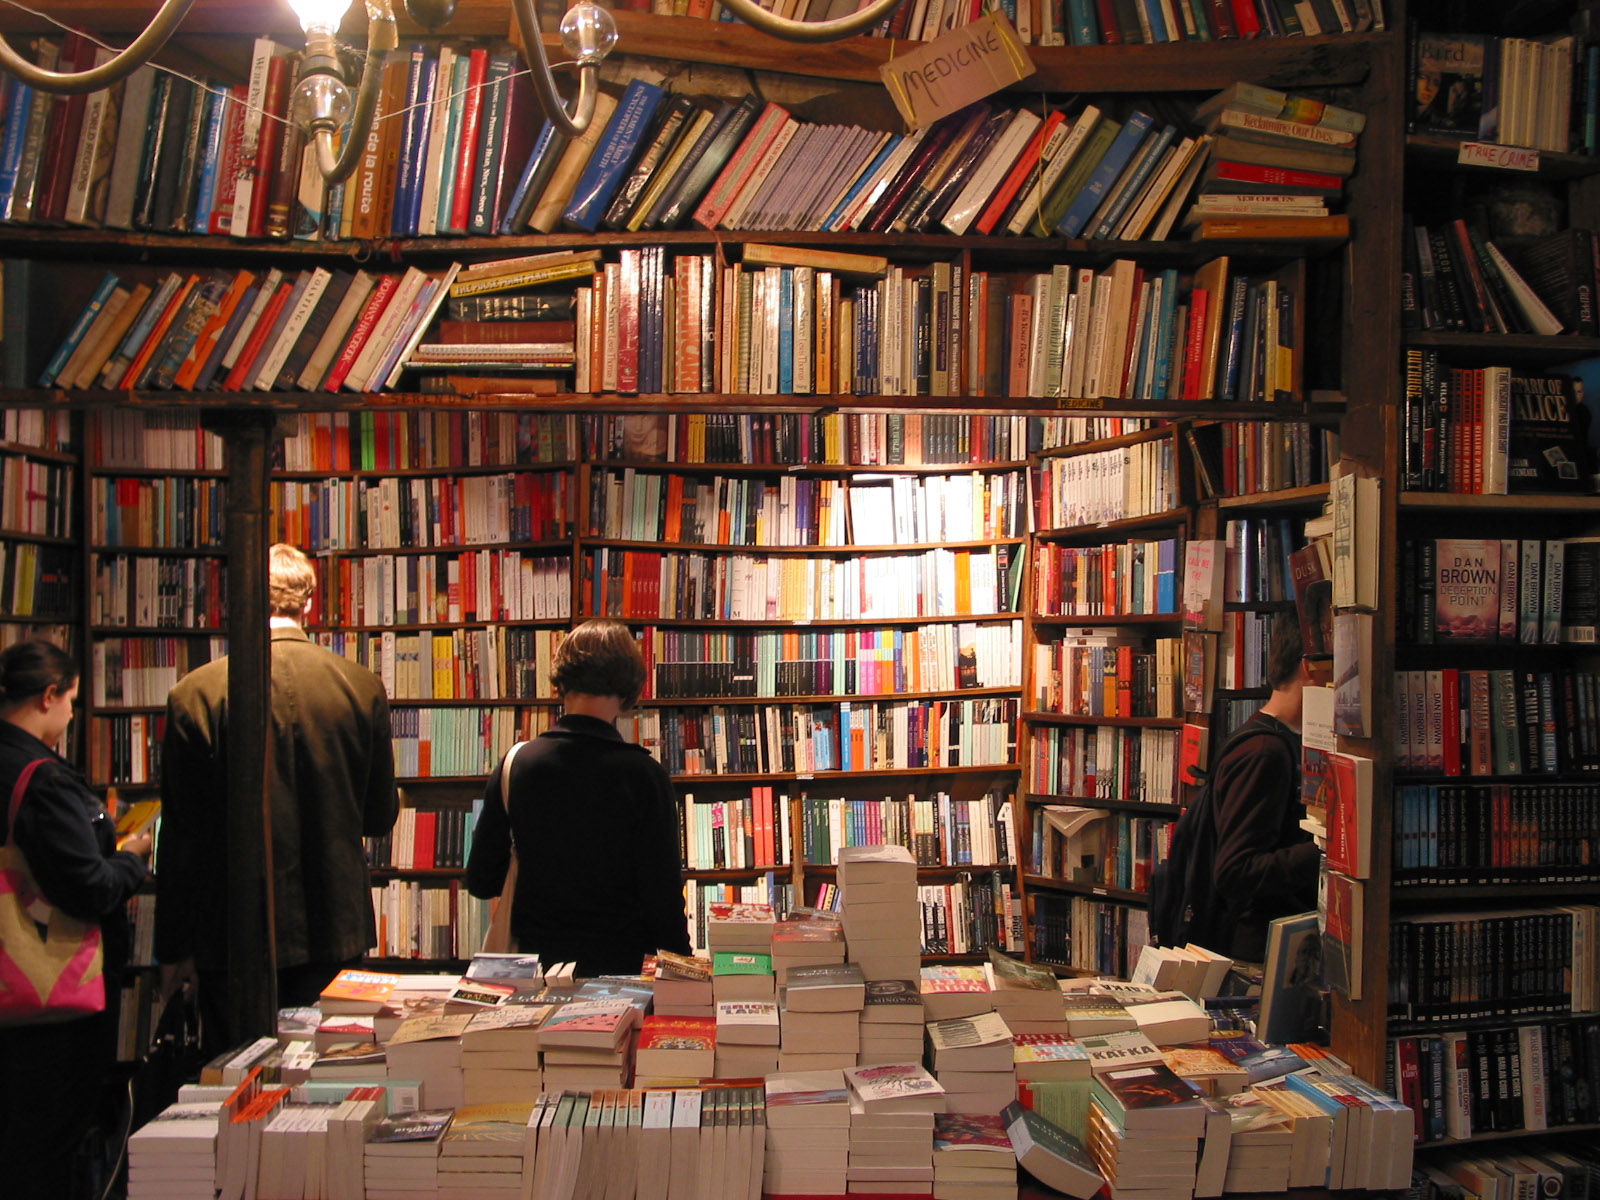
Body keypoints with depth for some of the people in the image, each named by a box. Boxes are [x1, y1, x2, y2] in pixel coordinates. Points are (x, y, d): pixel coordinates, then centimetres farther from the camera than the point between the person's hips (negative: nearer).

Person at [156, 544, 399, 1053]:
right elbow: (380, 816, 4)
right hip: (337, 932, 2)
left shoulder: (195, 694, -12)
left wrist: (173, 947, 4)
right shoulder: (363, 688, -5)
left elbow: (182, 836, -7)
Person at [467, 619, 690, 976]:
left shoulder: (515, 765, -6)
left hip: (538, 959, 3)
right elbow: (663, 892, -13)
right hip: (623, 960, -3)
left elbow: (481, 882, 1)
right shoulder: (643, 774, -14)